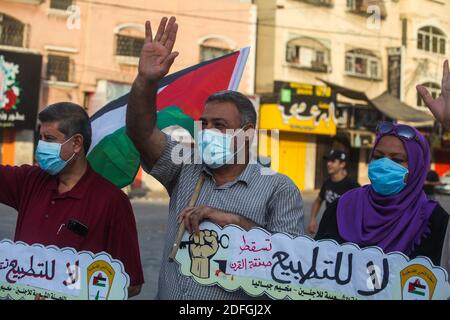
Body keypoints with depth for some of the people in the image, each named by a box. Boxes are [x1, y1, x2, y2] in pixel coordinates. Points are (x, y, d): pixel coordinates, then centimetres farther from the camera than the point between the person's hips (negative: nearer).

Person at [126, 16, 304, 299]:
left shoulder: (279, 189, -7)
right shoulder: (185, 170, 3)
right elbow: (141, 131, -8)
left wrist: (235, 221, -23)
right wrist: (147, 80, -24)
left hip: (239, 296, -3)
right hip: (167, 295, 4)